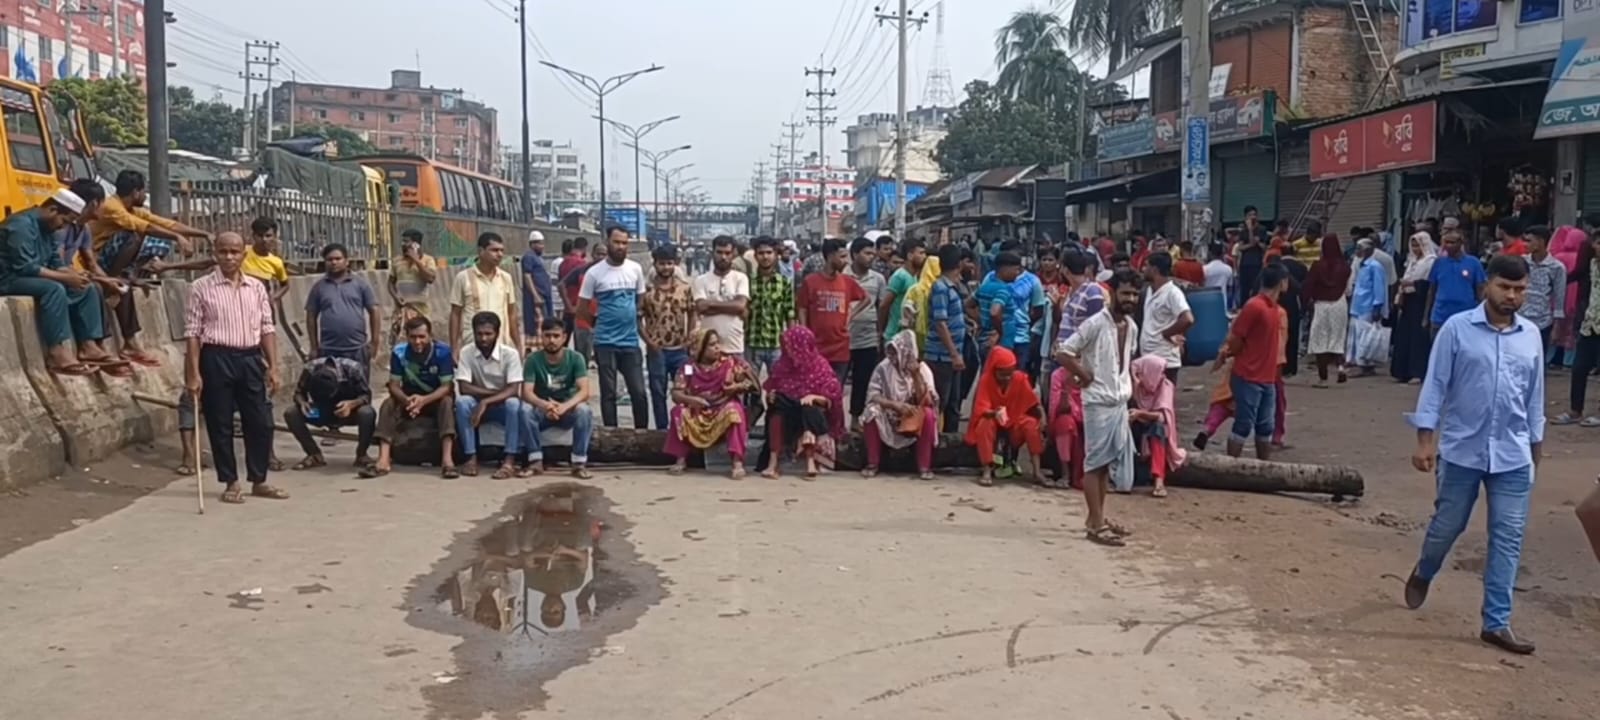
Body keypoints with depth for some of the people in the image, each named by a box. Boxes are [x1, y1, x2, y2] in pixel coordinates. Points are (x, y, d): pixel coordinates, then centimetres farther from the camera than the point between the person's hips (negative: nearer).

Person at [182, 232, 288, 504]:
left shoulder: (256, 287, 9)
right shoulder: (201, 287, -2)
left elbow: (267, 328, 10)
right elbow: (192, 332, -4)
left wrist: (273, 367, 3)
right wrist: (193, 373, -9)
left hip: (251, 358, 3)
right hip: (217, 359, -3)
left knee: (261, 422, 5)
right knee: (220, 425, 4)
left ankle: (259, 480, 18)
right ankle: (231, 483, 16)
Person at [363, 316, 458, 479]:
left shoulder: (443, 352, -20)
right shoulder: (399, 352, -14)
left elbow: (447, 386, -22)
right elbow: (393, 385, -14)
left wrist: (423, 400, -40)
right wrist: (407, 400, -37)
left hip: (436, 398, -2)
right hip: (409, 398, 2)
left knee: (447, 402, -34)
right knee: (388, 404, -25)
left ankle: (447, 459, -46)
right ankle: (384, 460, -37)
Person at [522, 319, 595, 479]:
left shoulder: (575, 358, -12)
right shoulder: (533, 359, -11)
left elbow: (584, 391, -23)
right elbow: (526, 393, -20)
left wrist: (564, 406, -43)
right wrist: (545, 405, -43)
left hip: (568, 411, -1)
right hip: (541, 411, 1)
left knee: (584, 410, -33)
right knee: (525, 409, -31)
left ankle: (579, 463, -24)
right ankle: (536, 461, -22)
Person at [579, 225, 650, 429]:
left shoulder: (635, 269, 3)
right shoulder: (594, 273, -6)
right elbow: (582, 309, 0)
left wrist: (633, 319, 5)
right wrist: (600, 319, 7)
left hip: (631, 341, 2)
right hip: (605, 342, -2)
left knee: (639, 392, 2)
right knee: (608, 392, 6)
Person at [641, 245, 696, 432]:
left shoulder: (685, 288, 2)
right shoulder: (647, 289, -4)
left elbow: (691, 314, 10)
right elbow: (638, 318, -1)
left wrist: (689, 339, -1)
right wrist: (647, 340, -10)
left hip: (680, 350, 1)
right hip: (656, 350, -1)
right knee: (658, 393, 7)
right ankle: (662, 430, 17)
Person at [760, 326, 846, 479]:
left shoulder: (820, 366, -2)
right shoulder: (782, 364, 8)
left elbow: (831, 398, -5)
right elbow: (771, 389, 15)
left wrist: (813, 397, -22)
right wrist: (770, 395, -8)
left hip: (812, 415, -3)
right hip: (785, 414, 3)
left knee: (808, 410, -37)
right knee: (776, 412, -32)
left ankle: (811, 461, -47)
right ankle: (773, 462, -42)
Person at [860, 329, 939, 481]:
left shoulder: (923, 369, -8)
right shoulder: (883, 368, -7)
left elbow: (926, 401, -20)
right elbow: (872, 396, -16)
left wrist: (916, 376, -31)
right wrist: (896, 405, -29)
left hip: (915, 421, 0)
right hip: (888, 420, 1)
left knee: (928, 414, -32)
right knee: (872, 411, -29)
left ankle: (924, 467, -22)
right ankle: (872, 464, -17)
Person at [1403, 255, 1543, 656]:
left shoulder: (1531, 336, 5)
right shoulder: (1457, 328, -6)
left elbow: (1535, 396, 13)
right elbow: (1435, 385, -6)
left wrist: (1535, 448, 16)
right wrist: (1425, 440, -11)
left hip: (1513, 455, 3)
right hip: (1462, 450, -3)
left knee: (1508, 538, 1)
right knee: (1447, 525, 10)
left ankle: (1496, 623, 7)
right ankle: (1423, 574, 41)